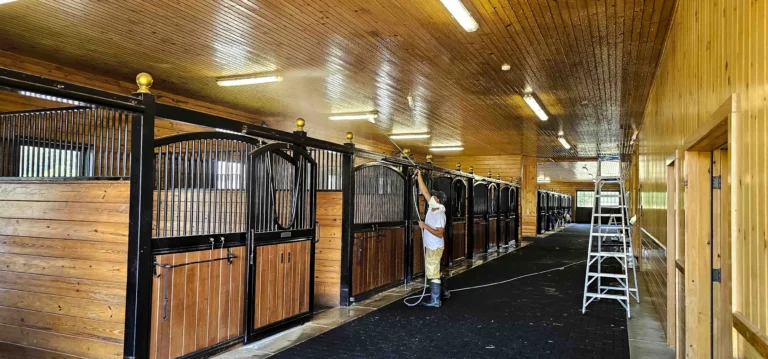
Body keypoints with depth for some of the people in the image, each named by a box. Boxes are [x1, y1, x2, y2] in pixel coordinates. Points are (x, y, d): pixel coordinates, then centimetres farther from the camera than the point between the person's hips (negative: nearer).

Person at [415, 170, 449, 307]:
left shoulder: (440, 214, -22)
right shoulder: (432, 208, 2)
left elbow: (439, 234, -27)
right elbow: (425, 191, 7)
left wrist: (425, 226, -25)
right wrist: (419, 177, 5)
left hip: (435, 248, -9)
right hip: (431, 246, 9)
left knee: (433, 273, -5)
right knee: (434, 271, 20)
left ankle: (435, 300, 1)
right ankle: (444, 292, 33)